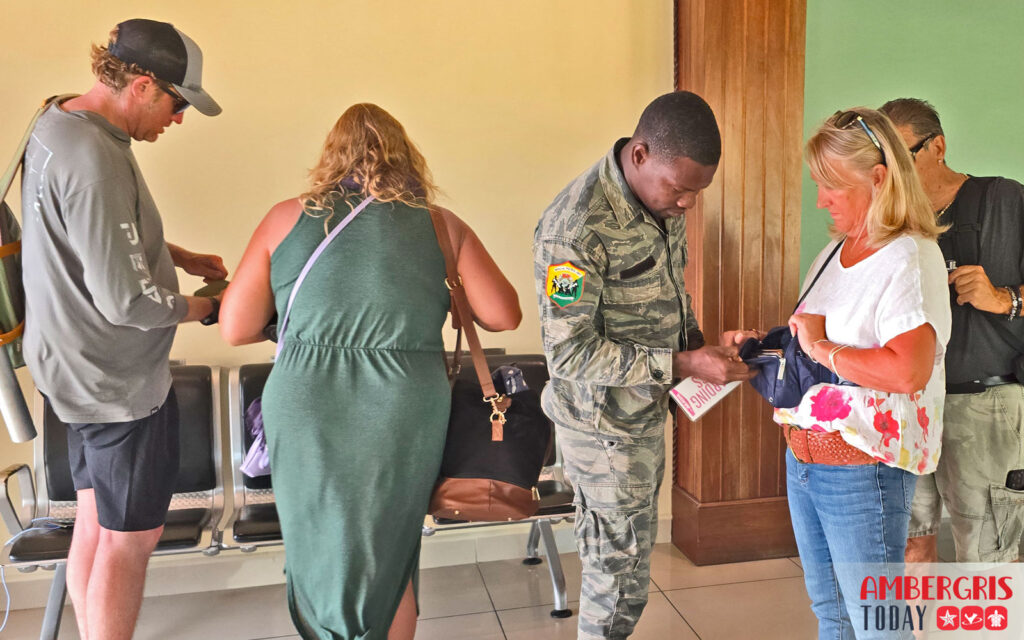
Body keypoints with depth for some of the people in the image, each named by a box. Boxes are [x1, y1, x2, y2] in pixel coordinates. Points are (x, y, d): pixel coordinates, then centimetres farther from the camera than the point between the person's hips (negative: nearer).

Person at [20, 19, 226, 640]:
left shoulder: (58, 125, 6)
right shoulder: (94, 160, -27)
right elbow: (127, 300, -27)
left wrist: (181, 256, 13)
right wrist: (201, 307, -9)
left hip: (84, 370, 10)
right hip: (119, 379, -10)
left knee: (96, 524, 21)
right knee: (130, 537, 6)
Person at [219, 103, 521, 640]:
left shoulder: (287, 218, 1)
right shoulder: (443, 227, 0)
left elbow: (235, 328, 2)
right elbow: (504, 315, 0)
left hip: (307, 414, 0)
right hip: (404, 417, 0)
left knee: (321, 555, 20)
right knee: (391, 561, 21)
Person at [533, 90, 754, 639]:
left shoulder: (662, 197, -2)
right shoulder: (576, 230, -29)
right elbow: (570, 352, -26)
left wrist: (693, 335, -2)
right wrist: (681, 365, -26)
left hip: (646, 406, 8)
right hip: (603, 422, -8)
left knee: (618, 552, 23)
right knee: (622, 566, 7)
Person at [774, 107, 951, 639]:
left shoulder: (910, 258, -16)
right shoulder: (835, 251, 10)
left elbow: (909, 371, -29)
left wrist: (822, 348, -20)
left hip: (862, 469, -8)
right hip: (802, 458, 8)